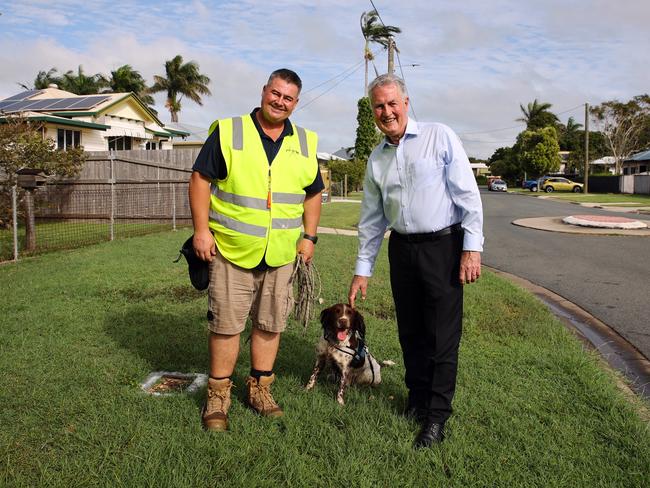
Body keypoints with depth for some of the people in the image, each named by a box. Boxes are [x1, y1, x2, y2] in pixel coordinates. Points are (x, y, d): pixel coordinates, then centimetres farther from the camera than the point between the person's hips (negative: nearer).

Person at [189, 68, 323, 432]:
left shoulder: (305, 143, 9)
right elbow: (200, 179, -3)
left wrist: (309, 237, 7)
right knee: (226, 324, 3)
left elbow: (314, 193, 16)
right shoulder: (228, 132, -2)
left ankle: (260, 388, 28)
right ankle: (218, 395, 19)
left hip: (282, 254, 4)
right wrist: (202, 229, -9)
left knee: (271, 324, 11)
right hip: (231, 250, -3)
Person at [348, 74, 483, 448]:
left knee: (442, 334, 0)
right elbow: (372, 219, 15)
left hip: (443, 246, -5)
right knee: (411, 333, 12)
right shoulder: (376, 160, 11)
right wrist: (363, 269, 13)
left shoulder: (440, 137, -3)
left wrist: (472, 247, -13)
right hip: (402, 249, 5)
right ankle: (417, 400, 29)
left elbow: (468, 194, -7)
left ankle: (437, 416, 12)